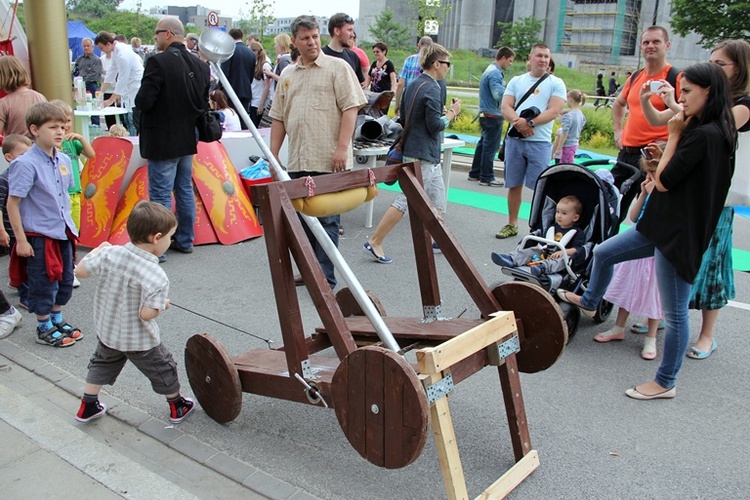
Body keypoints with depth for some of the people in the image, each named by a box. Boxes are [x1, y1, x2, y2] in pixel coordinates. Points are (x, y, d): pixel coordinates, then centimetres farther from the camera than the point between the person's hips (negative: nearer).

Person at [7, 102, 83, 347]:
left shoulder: (64, 160, 3)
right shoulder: (26, 164, -18)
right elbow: (12, 203, -16)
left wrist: (68, 224, 15)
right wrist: (21, 239, -16)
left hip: (64, 232, 7)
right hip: (39, 235, -7)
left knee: (65, 281, 18)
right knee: (44, 284, 6)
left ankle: (57, 320, 37)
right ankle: (44, 328, 24)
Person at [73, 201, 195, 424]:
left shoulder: (109, 253, -17)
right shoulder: (156, 276, -30)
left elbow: (80, 271, -5)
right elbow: (147, 314, -30)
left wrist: (97, 250, 10)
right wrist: (163, 305, -9)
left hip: (107, 331, 5)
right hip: (139, 341, -5)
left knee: (101, 364, 31)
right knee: (163, 370, 19)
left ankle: (87, 407, 41)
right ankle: (177, 408, 36)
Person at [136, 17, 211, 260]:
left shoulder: (158, 62, -17)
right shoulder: (200, 65, 4)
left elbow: (144, 101, -19)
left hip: (162, 141, -7)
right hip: (188, 139, 7)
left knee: (160, 194, 0)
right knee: (185, 190, 16)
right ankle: (185, 240, 25)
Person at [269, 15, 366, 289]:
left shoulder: (337, 67, 0)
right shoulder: (287, 74, 17)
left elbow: (350, 109, -8)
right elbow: (279, 118, 18)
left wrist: (342, 148, -16)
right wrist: (273, 154, 12)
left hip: (328, 161, -6)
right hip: (298, 162, 6)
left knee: (326, 220, -2)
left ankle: (325, 279, 6)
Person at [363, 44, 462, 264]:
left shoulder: (412, 85, 10)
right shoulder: (431, 89, -17)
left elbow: (403, 115, 17)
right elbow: (435, 125, -20)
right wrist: (452, 112, -4)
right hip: (423, 154, -10)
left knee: (438, 196, 18)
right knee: (407, 200, -7)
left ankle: (438, 240, 28)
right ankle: (374, 243, -3)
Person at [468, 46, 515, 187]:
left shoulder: (492, 70, 16)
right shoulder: (495, 73, -17)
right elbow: (499, 94, -25)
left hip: (486, 114, 10)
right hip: (493, 115, -10)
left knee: (483, 144, 15)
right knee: (490, 147, -4)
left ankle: (475, 173, 22)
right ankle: (486, 177, 2)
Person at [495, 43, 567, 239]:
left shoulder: (556, 83, 4)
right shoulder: (516, 81, 13)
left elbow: (554, 111, -8)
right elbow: (505, 107, 3)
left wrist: (530, 123, -20)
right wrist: (519, 122, -16)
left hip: (540, 142, -3)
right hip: (514, 140, 3)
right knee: (514, 185, 9)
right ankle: (512, 225, 21)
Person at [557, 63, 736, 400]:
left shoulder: (705, 135, -22)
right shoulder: (711, 131, 9)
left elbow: (664, 181, -19)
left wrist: (674, 136, -11)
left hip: (680, 233, -10)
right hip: (664, 224, 11)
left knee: (674, 312, 2)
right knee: (603, 253, 21)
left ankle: (666, 382, 17)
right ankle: (589, 302, 48)